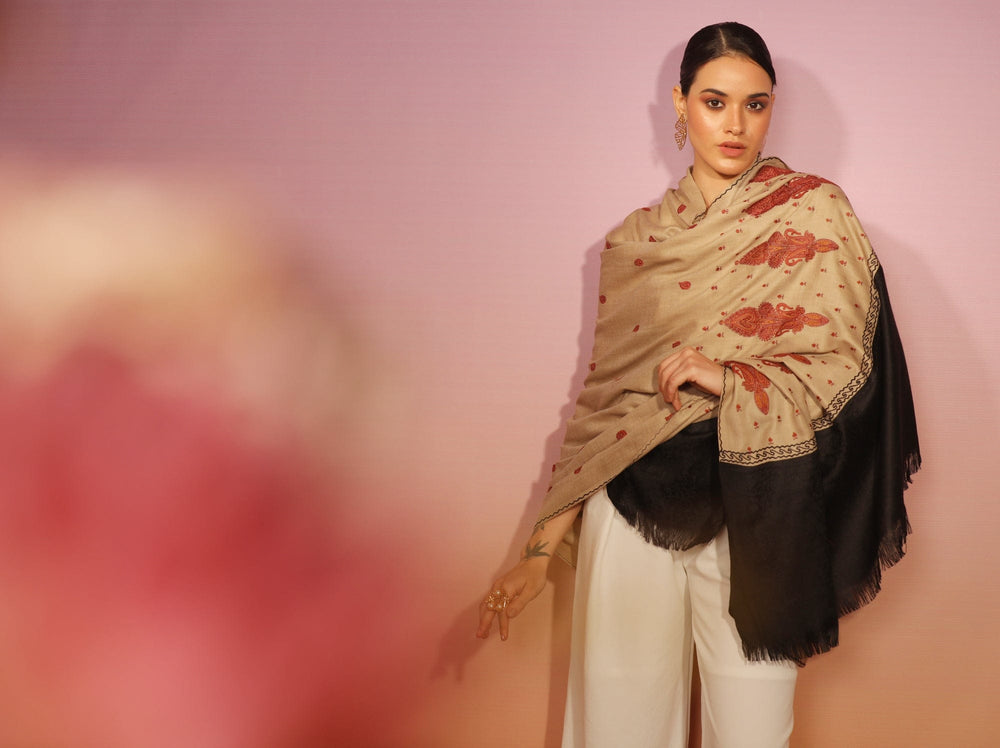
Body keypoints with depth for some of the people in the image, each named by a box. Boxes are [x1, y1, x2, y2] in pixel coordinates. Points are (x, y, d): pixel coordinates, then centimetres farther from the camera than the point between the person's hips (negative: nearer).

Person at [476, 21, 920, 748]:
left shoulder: (814, 214, 0)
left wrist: (729, 377, -19)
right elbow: (604, 393, 8)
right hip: (634, 509, 2)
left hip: (750, 517, -2)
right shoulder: (638, 240, 8)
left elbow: (847, 364, -4)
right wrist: (545, 544, 5)